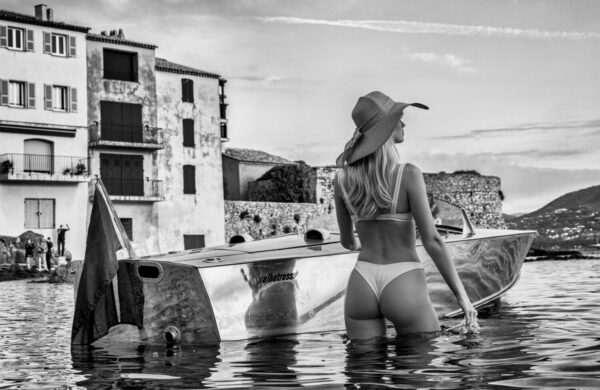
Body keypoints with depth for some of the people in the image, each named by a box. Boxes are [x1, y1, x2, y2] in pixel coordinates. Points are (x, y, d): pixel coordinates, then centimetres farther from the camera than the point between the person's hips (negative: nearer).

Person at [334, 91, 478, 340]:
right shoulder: (408, 175, -13)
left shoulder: (342, 178, 1)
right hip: (403, 287, -4)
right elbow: (432, 240, -14)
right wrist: (462, 295, -7)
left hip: (362, 286, 4)